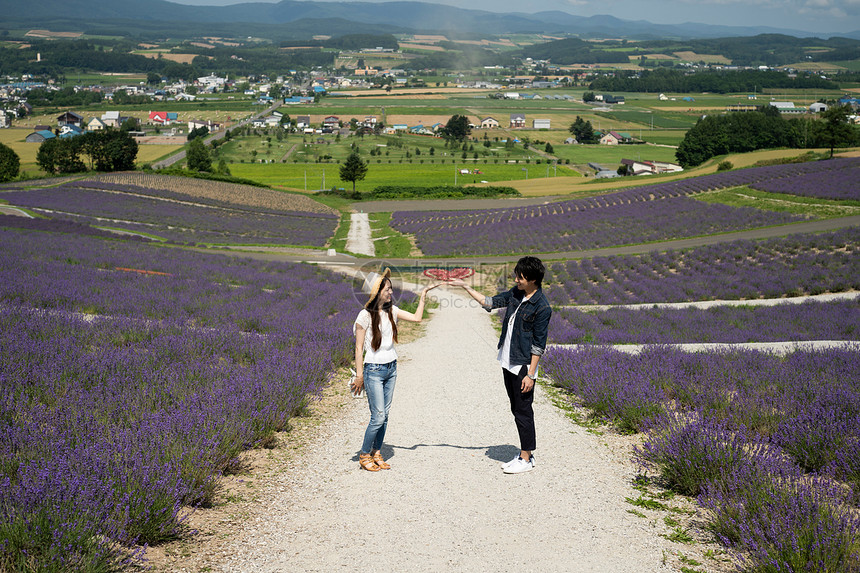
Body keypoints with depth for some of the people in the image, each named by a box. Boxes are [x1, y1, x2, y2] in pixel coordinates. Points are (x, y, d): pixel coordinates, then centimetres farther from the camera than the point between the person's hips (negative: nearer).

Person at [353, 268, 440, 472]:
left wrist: (423, 295, 3)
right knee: (378, 417, -6)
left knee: (385, 415, 9)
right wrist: (359, 375, -9)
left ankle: (376, 453, 22)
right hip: (374, 370, -6)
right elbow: (359, 348, -10)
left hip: (391, 369, 6)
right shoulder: (365, 315, -14)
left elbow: (416, 317, 6)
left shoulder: (391, 310, 4)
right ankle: (364, 455, 11)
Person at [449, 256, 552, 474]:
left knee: (523, 411, -1)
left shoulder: (542, 307, -17)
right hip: (508, 363, 8)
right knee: (516, 409, 13)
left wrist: (530, 374, -17)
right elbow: (489, 302, 18)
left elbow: (538, 345, -16)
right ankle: (525, 453, 23)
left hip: (523, 366, -8)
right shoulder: (516, 294, 6)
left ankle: (526, 459, 8)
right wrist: (465, 286, 15)